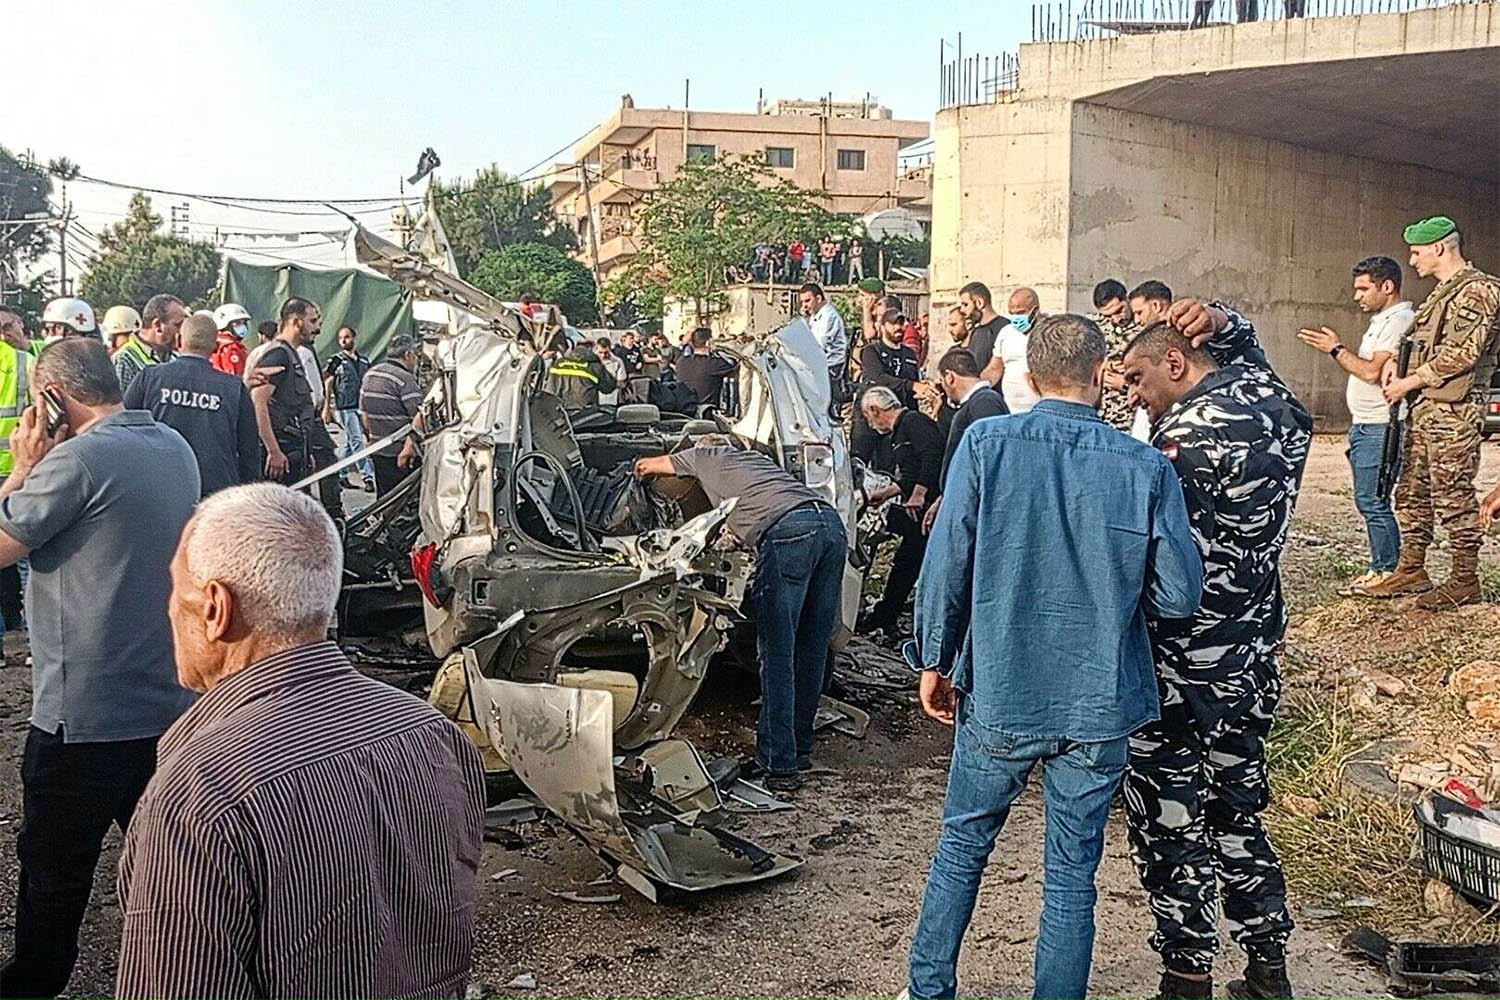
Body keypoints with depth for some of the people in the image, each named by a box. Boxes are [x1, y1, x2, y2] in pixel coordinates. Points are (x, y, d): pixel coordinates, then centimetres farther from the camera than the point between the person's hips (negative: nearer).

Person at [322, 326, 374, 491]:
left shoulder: (364, 360, 13)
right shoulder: (336, 361, -2)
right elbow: (327, 385, 0)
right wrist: (327, 408, -5)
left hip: (361, 407, 5)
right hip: (345, 408, -5)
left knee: (349, 443, 11)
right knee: (357, 442, -9)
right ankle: (367, 477, -10)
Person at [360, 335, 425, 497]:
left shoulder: (369, 375, 12)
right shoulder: (404, 378, -14)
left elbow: (364, 415, 19)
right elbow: (420, 416, -22)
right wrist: (410, 445, -18)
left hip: (377, 450, 8)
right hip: (398, 451, -8)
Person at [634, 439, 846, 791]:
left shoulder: (704, 456, 26)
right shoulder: (753, 457, 39)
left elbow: (644, 466, 44)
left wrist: (643, 470, 66)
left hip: (788, 531, -7)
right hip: (833, 524, 7)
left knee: (777, 656, -5)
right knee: (812, 651, 13)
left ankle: (779, 765, -7)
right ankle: (800, 749, 22)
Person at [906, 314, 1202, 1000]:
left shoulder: (985, 443, -9)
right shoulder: (1147, 468, -8)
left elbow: (946, 564, -9)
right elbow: (1179, 595, -5)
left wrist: (935, 661, 3)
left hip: (997, 694, 0)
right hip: (1098, 708, 0)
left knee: (961, 852, 18)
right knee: (1072, 876, 13)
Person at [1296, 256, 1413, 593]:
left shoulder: (1399, 321, -14)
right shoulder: (1383, 320, 19)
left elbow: (1374, 372, -21)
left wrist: (1336, 349, -13)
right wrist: (1336, 349, 10)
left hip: (1379, 428, -11)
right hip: (1365, 425, 11)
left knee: (1372, 502, -8)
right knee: (1369, 501, 13)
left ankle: (1388, 571, 0)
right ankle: (1382, 569, 19)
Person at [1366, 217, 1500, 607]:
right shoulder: (1442, 292, 20)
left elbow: (1463, 354, -19)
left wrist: (1408, 383, -14)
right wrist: (1395, 361, 7)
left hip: (1453, 410, -10)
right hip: (1425, 406, 10)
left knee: (1453, 495, -6)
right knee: (1412, 491, 12)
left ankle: (1465, 580, 1)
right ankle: (1411, 570, 20)